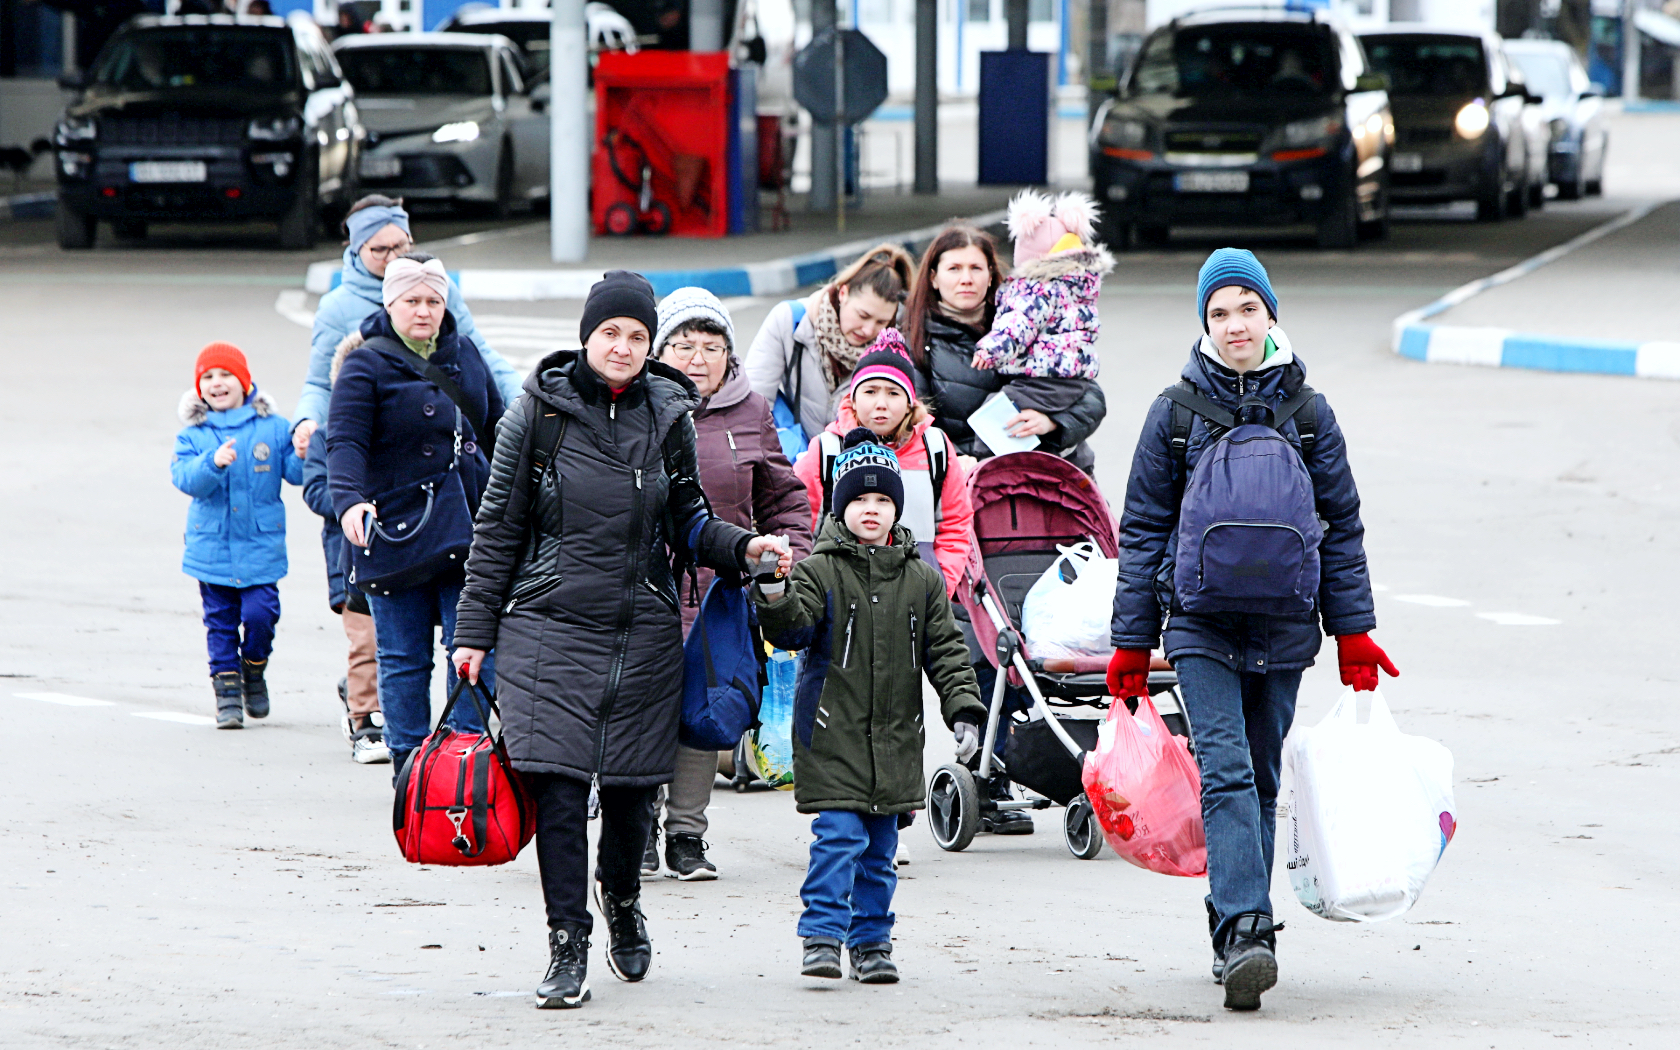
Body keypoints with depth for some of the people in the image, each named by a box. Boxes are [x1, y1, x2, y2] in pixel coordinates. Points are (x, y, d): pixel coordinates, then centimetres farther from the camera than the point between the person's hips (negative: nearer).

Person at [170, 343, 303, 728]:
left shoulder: (273, 428, 4)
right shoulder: (192, 436, 3)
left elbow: (295, 473, 3)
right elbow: (185, 478, -11)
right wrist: (213, 462, -28)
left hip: (260, 544, -1)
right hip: (211, 547, 1)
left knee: (260, 612, -10)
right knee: (220, 620, 3)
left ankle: (254, 669, 16)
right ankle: (227, 688, 12)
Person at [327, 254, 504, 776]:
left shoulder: (466, 356, 12)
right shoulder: (365, 365, -5)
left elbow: (497, 432, 24)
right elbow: (346, 441, -17)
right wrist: (349, 500, -34)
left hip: (467, 528, 4)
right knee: (405, 658, 2)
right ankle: (410, 767, 10)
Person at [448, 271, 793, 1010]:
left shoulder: (668, 415, 5)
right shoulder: (540, 409, -1)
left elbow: (687, 524, 12)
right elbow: (498, 526, 3)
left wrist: (743, 547, -8)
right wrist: (475, 629, 1)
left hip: (644, 630, 2)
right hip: (551, 624, -2)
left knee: (633, 782, 6)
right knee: (557, 782, -11)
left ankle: (621, 897, 35)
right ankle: (567, 943, -4)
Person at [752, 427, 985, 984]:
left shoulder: (921, 579, 7)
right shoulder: (820, 571, -3)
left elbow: (945, 650, 10)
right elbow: (793, 629, -16)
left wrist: (962, 708, 0)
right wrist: (773, 599, -36)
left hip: (894, 738, 4)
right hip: (832, 730, -4)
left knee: (879, 846, 9)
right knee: (838, 836, -12)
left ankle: (871, 942, 18)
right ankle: (822, 937, -6)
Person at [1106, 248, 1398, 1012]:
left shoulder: (1306, 413, 6)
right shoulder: (1176, 413, 2)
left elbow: (1342, 526, 11)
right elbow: (1142, 531, 5)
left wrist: (1354, 631, 8)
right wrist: (1131, 642, 3)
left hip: (1283, 628, 2)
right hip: (1201, 625, -2)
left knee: (1261, 780, 8)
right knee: (1226, 772, -15)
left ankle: (1238, 933, 19)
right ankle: (1246, 933, -25)